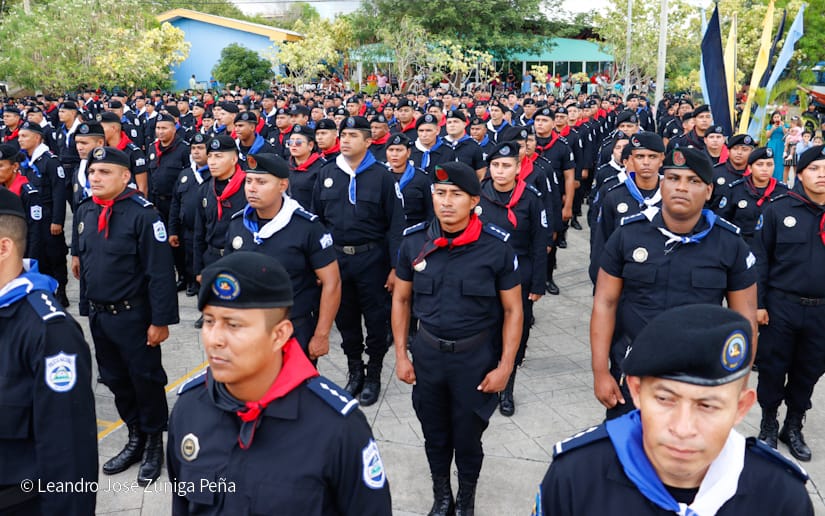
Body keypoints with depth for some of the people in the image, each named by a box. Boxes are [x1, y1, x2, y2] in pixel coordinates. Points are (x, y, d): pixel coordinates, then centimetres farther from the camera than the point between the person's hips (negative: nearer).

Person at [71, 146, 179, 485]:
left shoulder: (142, 213, -18)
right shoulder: (84, 211, 4)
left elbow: (161, 272, -19)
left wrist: (161, 320, -19)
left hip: (133, 315, -7)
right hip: (97, 314, 7)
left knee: (145, 380, 6)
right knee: (115, 379, 18)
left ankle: (154, 444, 25)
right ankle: (135, 438, 35)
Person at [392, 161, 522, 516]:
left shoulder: (497, 246, -14)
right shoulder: (414, 242, -7)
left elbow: (512, 309, -7)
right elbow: (401, 299, 5)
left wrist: (505, 366, -10)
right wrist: (401, 355, 3)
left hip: (477, 354, -2)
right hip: (427, 352, 2)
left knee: (468, 437, 14)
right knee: (434, 434, 18)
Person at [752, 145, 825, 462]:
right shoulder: (779, 210, -5)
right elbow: (760, 258, -4)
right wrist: (758, 303, -8)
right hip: (781, 306, -2)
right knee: (773, 367, 8)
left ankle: (793, 427, 32)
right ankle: (768, 424, 28)